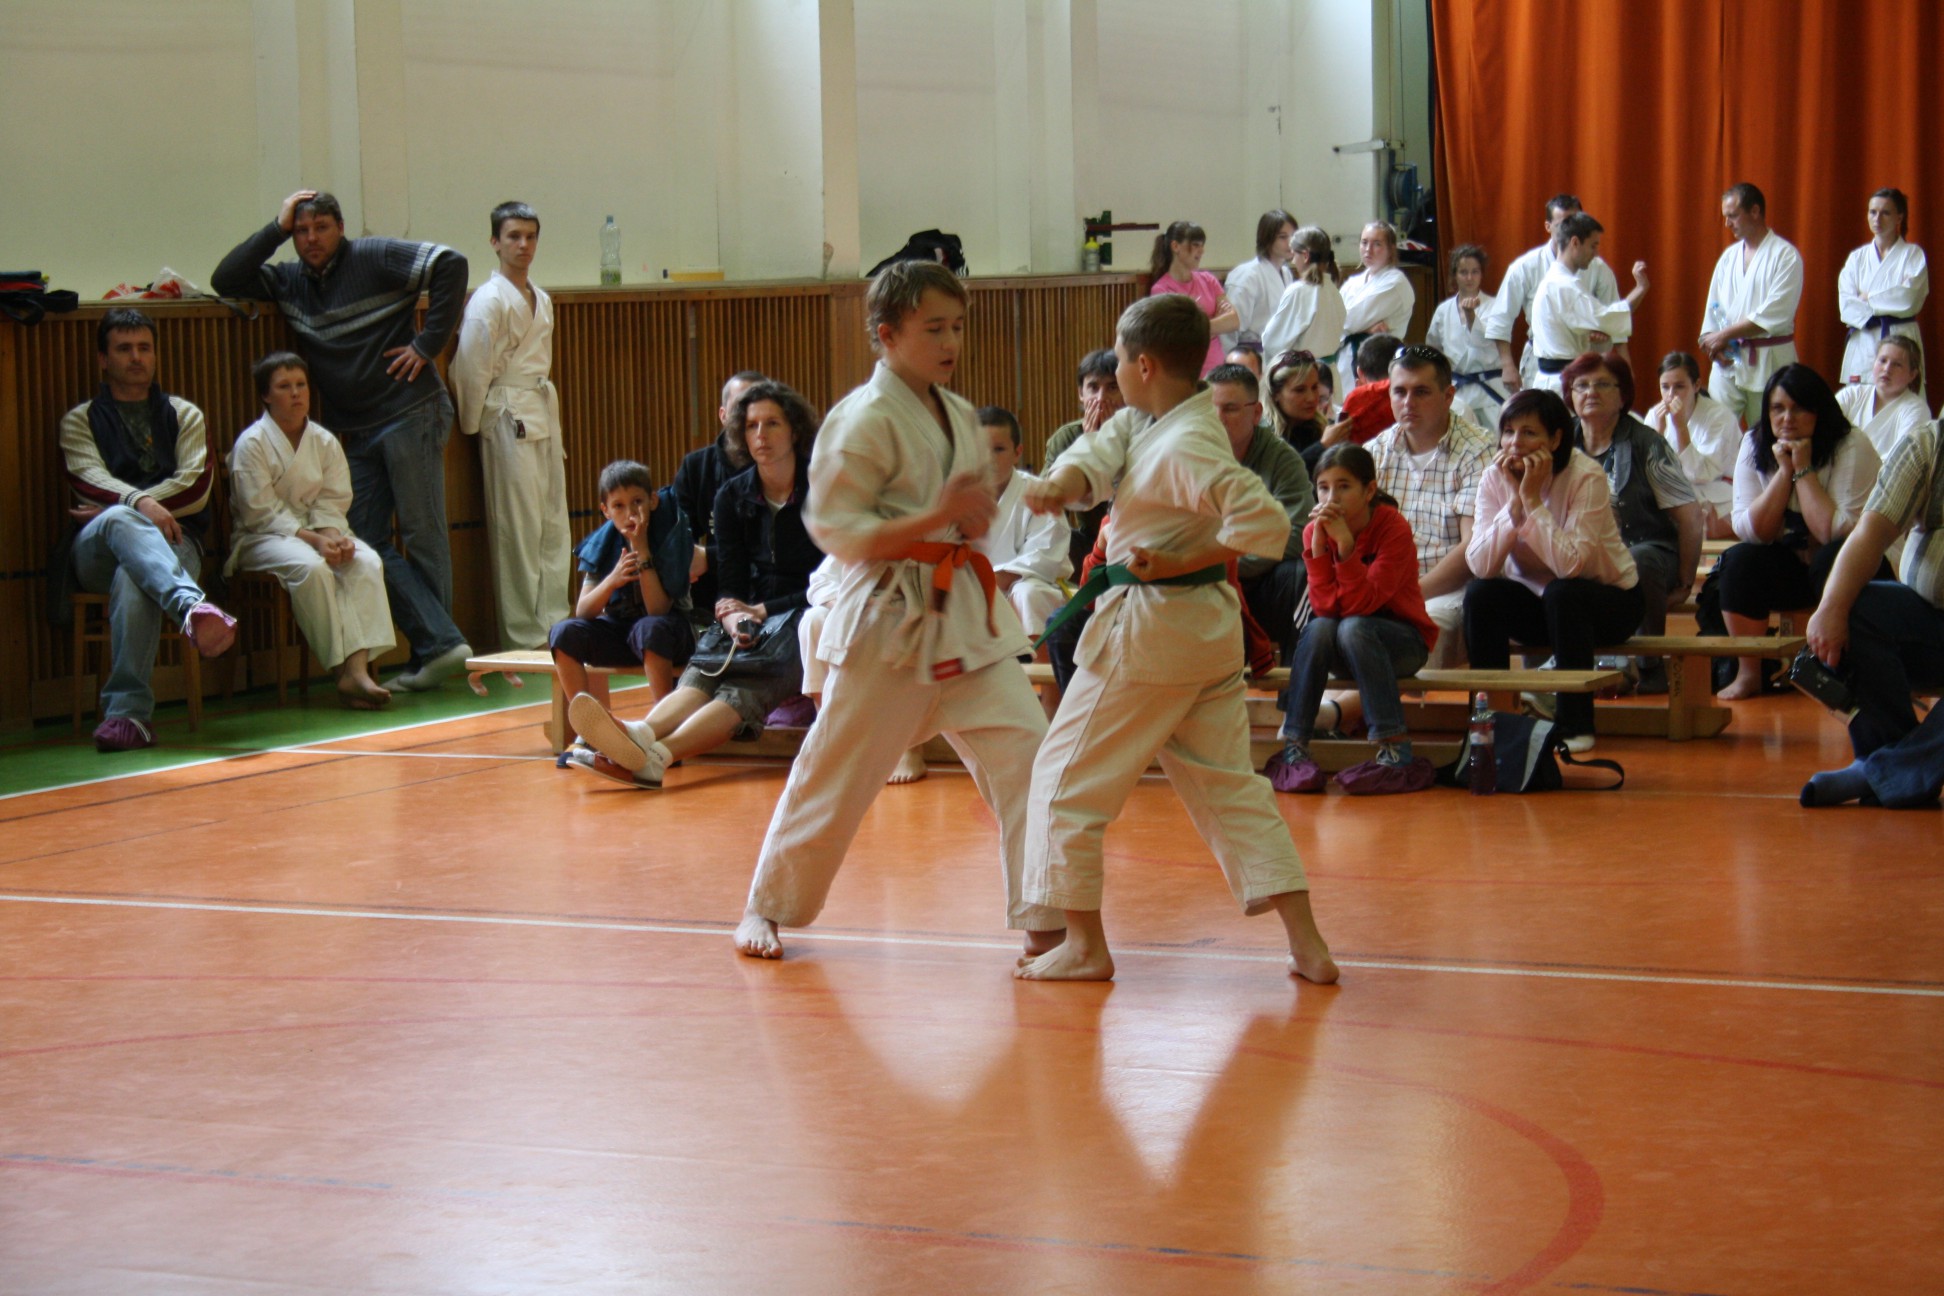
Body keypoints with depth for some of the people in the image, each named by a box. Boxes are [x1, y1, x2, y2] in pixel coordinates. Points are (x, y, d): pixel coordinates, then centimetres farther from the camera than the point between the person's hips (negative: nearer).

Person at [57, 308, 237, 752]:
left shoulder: (185, 416, 22)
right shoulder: (80, 421, 20)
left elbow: (196, 488, 5)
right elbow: (89, 481, -1)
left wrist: (113, 508, -6)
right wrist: (139, 505, -25)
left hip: (174, 539, 0)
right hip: (97, 551, 0)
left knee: (133, 578, -38)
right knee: (118, 521, -39)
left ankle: (128, 711, -48)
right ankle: (193, 607, -65)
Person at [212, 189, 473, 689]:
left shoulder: (374, 258, -5)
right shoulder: (289, 281, 12)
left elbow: (451, 264, -13)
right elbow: (225, 281, 5)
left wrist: (428, 343, -14)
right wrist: (276, 228, 0)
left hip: (411, 416, -7)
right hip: (356, 431, 7)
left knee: (422, 534, -3)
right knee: (366, 542, -2)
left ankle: (432, 651, 2)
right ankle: (441, 643, -4)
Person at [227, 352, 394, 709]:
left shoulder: (325, 442, 8)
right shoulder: (251, 444, -8)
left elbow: (332, 503, 5)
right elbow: (262, 514, -14)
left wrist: (334, 536, -18)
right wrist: (313, 540, -23)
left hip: (318, 532, 5)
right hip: (261, 539, -5)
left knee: (367, 562, -25)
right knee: (311, 567, -37)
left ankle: (358, 668, -38)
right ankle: (345, 671, -36)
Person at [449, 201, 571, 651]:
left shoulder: (541, 299, 14)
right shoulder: (488, 301, -10)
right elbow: (469, 372, -10)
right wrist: (474, 428, -4)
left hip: (545, 414, 8)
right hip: (509, 422, -8)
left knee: (554, 527, 9)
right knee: (517, 530, -6)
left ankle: (553, 623, 16)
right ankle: (523, 637, -1)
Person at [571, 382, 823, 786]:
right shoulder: (732, 495, 10)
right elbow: (730, 582, 5)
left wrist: (761, 611, -12)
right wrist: (733, 618, -18)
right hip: (753, 620, 5)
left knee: (747, 687, -36)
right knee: (703, 674, -31)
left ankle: (654, 753, -65)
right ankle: (644, 734, -64)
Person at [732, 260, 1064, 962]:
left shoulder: (958, 414, 10)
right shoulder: (863, 420, -13)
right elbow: (837, 530, -16)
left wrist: (976, 512, -2)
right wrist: (938, 517, -23)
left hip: (964, 614, 7)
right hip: (888, 619, -6)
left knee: (1024, 750, -5)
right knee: (836, 773, 3)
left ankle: (1044, 921, 0)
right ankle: (766, 906, 23)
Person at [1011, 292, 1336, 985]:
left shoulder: (1185, 447, -21)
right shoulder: (1146, 422, 8)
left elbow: (1265, 521, -27)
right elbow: (1099, 450, 2)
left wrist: (1177, 563, -21)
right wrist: (1064, 481, -20)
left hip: (1150, 629, -10)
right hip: (1211, 625, 10)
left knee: (1068, 775, 4)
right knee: (1229, 784, 11)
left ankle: (1085, 946, 11)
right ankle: (1307, 944, 4)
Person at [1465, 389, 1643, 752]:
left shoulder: (1586, 477, -23)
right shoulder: (1494, 479, -11)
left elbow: (1570, 565, -36)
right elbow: (1480, 565, -22)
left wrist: (1533, 499, -33)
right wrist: (1514, 501, -29)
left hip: (1608, 600, -4)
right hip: (1536, 599, 4)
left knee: (1562, 593, -35)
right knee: (1480, 594, -24)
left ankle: (1576, 725, -23)